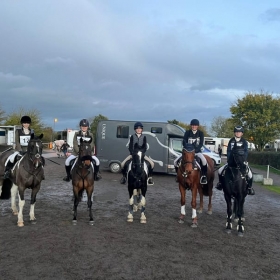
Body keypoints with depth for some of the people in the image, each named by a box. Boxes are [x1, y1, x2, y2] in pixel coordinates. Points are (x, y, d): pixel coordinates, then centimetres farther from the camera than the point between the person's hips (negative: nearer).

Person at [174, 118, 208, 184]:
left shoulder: (201, 133, -1)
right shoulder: (187, 132, 1)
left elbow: (201, 144, -9)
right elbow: (184, 142, -5)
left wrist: (195, 150, -24)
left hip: (197, 151, -2)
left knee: (204, 161, -34)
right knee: (176, 161, -13)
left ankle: (204, 176, -16)